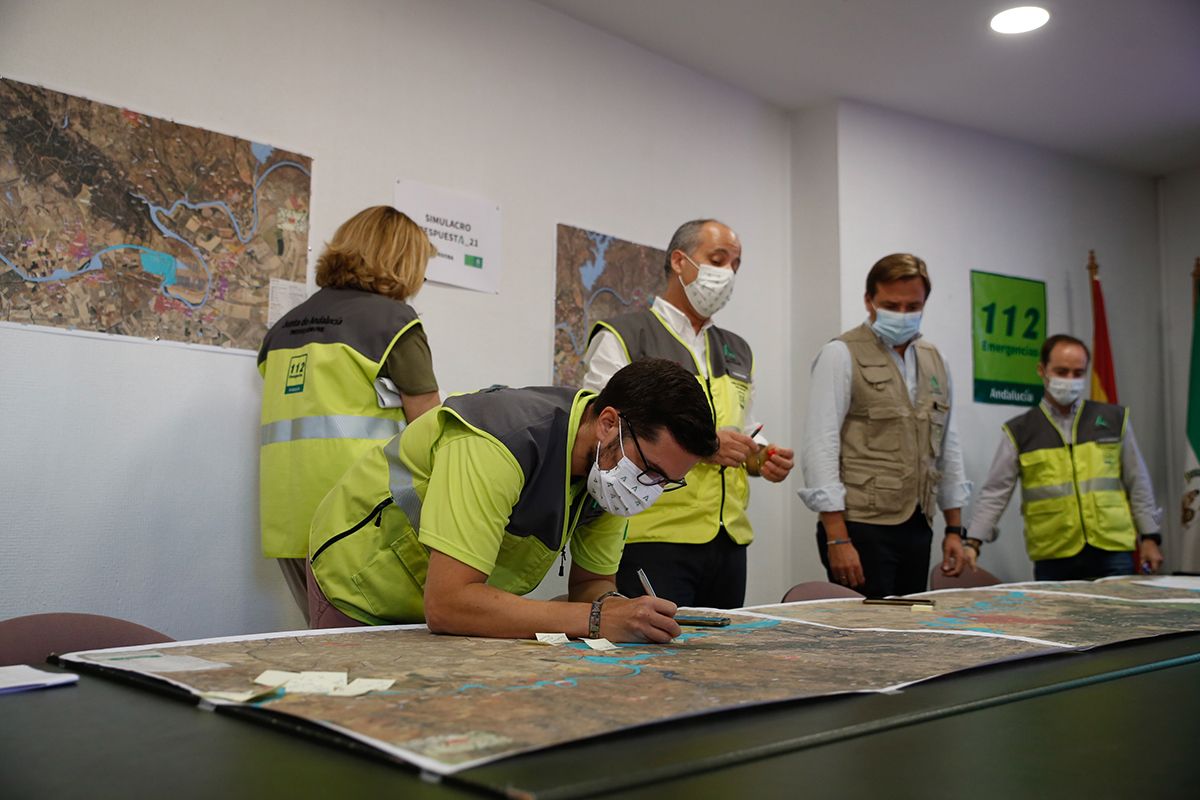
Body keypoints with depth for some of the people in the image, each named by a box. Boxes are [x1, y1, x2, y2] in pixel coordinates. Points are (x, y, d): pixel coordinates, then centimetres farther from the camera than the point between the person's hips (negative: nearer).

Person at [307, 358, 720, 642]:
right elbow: (447, 604, -42)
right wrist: (597, 620, -43)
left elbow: (591, 582, -2)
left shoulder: (610, 464, -12)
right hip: (364, 595, -6)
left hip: (460, 600, 6)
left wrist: (615, 607, -27)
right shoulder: (499, 446, -37)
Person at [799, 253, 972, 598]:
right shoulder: (842, 355, -5)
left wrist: (955, 529, 16)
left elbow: (948, 447, 19)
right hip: (861, 528, -6)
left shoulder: (934, 361, 14)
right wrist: (837, 540, -17)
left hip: (918, 528, 6)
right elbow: (820, 446, -12)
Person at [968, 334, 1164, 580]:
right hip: (1053, 559, -1)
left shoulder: (1114, 419, 9)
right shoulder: (1019, 432, 4)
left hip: (1113, 553, 1)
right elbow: (994, 493, 1)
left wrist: (1150, 537, 8)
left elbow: (1138, 484, 13)